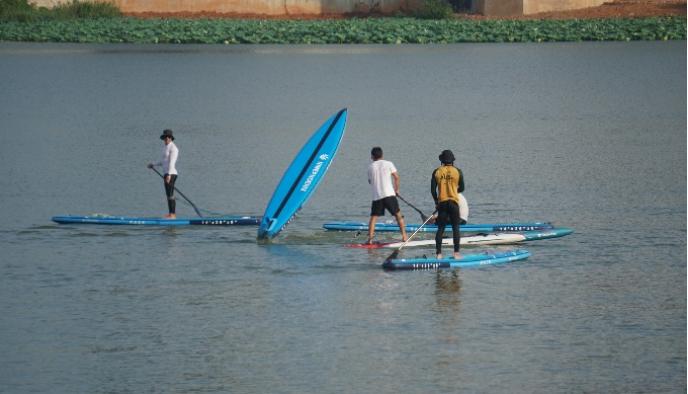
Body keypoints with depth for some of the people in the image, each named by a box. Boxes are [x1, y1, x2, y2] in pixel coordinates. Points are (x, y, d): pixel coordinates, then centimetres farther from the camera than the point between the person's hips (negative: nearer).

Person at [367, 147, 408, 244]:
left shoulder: (370, 167, 7)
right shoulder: (388, 164, 2)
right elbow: (396, 177, 0)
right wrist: (396, 189, 12)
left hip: (376, 196, 1)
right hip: (389, 194, -1)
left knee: (373, 217, 6)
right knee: (398, 215, 10)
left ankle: (370, 238, -4)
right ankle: (404, 236, 6)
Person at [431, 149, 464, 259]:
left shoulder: (437, 172, 1)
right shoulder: (457, 172, -2)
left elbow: (433, 189, 1)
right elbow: (461, 188, 5)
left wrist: (436, 201, 15)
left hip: (442, 202, 1)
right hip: (454, 202, -1)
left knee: (440, 228, 6)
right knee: (455, 228, 5)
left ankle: (439, 254, 1)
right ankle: (456, 253, 0)